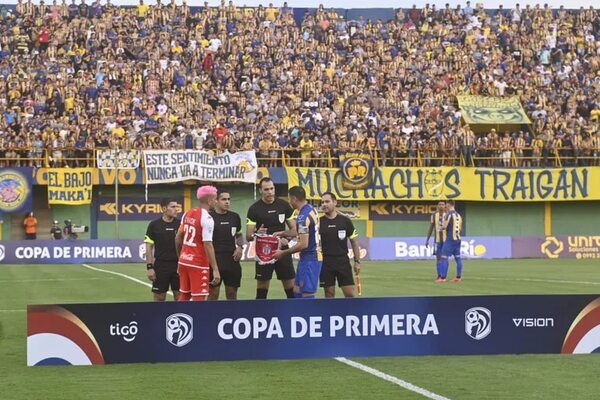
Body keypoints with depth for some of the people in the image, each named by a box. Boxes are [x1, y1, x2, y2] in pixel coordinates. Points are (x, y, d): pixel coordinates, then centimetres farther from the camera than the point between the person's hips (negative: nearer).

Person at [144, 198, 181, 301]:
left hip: (178, 266, 2)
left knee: (180, 297, 3)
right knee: (159, 297, 3)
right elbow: (149, 247, 0)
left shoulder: (180, 224, 4)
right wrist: (149, 267, -7)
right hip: (160, 266, -2)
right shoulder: (154, 225, -1)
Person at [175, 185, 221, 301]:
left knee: (184, 296, 15)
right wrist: (215, 270, -21)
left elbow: (178, 238, 12)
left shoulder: (187, 214, 7)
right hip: (198, 264, -7)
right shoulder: (206, 218, -15)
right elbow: (207, 245, -21)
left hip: (184, 260, 7)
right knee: (199, 299, -3)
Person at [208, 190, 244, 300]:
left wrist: (240, 247, 3)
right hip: (215, 259, -5)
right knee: (214, 292, -4)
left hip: (232, 258, 5)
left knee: (232, 292, 9)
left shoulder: (235, 216, 9)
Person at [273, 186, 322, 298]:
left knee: (307, 294, -7)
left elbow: (303, 244, -23)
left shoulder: (303, 217, -20)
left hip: (309, 259, -10)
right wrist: (283, 234, 22)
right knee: (297, 292, 13)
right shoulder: (311, 209, 8)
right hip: (314, 256, 10)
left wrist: (283, 253, -14)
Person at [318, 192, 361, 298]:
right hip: (326, 263, 0)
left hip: (343, 261, 0)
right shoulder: (319, 222, 2)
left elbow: (354, 242, 7)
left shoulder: (345, 221, 2)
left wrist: (357, 261, 3)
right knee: (329, 294, 2)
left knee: (350, 294, -3)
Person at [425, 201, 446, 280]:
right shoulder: (434, 215, 5)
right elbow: (430, 228, 9)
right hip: (438, 240, 1)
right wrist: (427, 240, 5)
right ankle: (439, 276, 5)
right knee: (438, 257, 0)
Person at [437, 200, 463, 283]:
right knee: (457, 258, 10)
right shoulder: (458, 215, 12)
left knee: (444, 257, -6)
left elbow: (444, 226, -15)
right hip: (457, 239, 8)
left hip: (450, 239, -8)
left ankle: (443, 277, -10)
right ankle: (458, 277, 12)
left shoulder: (448, 214, -11)